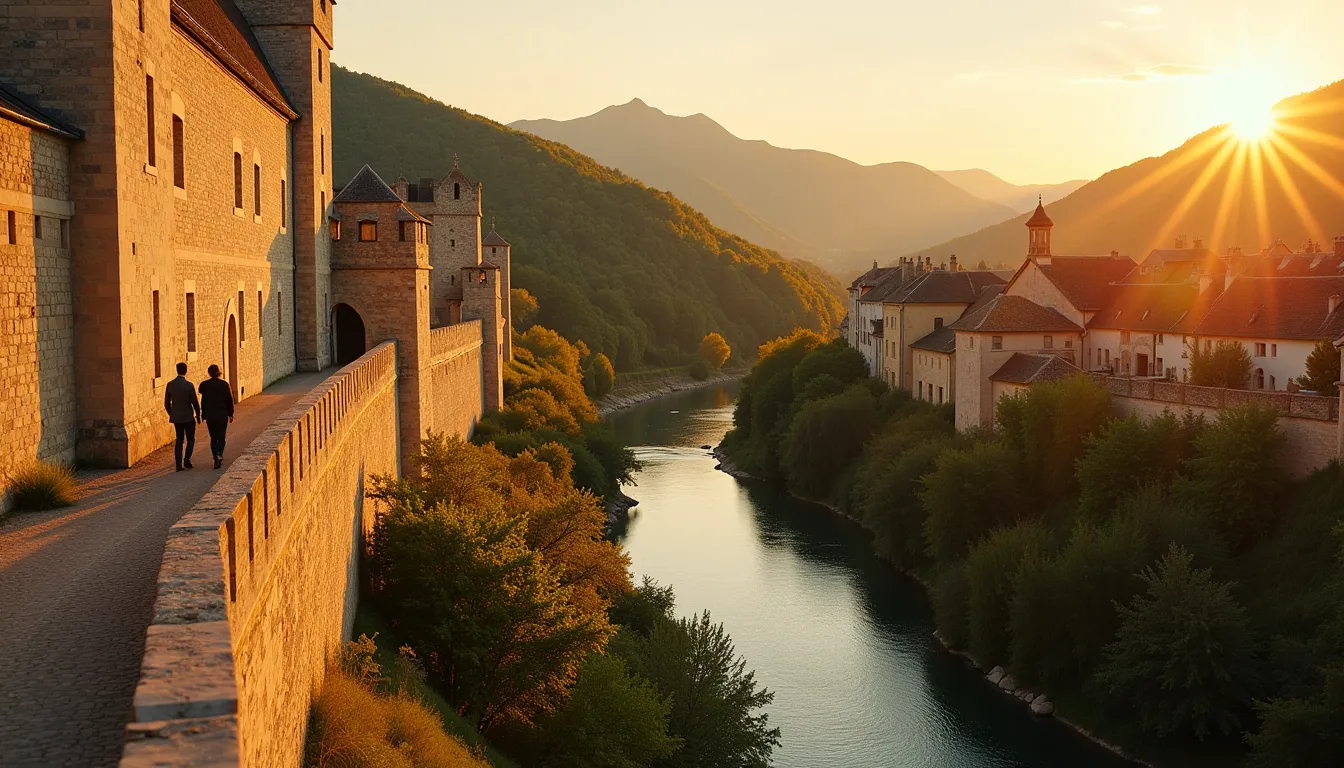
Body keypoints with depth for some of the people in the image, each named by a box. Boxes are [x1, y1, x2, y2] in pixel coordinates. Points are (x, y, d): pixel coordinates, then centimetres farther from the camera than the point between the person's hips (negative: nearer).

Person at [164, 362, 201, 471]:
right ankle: (187, 459, -8)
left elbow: (167, 402, 6)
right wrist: (198, 415, 3)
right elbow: (195, 402, -11)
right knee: (190, 439, 10)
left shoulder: (170, 385, -1)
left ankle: (178, 464, 5)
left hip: (176, 418, 4)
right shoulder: (189, 385, -14)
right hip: (188, 417, -4)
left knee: (179, 439, 12)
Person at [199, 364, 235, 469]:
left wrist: (203, 414, 9)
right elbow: (229, 400, -2)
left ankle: (217, 459, 12)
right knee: (221, 437, 6)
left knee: (213, 437, 13)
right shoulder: (224, 384, -7)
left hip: (210, 416, 1)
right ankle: (219, 455, -17)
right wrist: (231, 414, 7)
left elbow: (203, 401, 1)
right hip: (222, 415, -1)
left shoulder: (204, 385, -4)